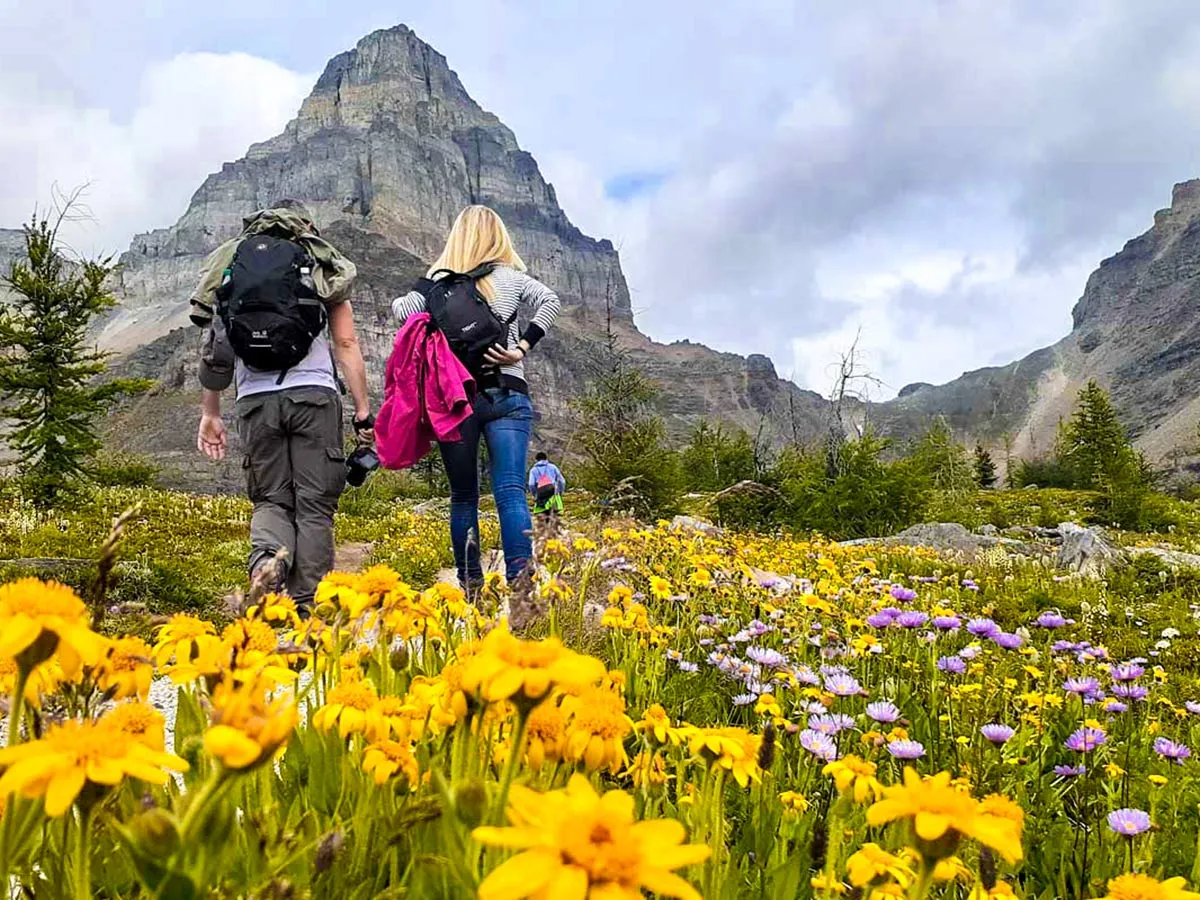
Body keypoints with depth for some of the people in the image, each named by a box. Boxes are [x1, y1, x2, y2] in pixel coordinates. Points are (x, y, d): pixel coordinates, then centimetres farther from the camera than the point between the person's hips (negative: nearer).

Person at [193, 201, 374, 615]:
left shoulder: (231, 263, 16)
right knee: (314, 504, 3)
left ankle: (266, 558, -19)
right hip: (314, 394, -1)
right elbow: (347, 343, 4)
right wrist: (363, 410, 5)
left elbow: (214, 349, 12)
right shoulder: (326, 267, 12)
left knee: (271, 499, 12)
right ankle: (306, 607, 0)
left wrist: (210, 413, 17)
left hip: (256, 399, 2)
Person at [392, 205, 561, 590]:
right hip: (506, 395, -1)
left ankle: (470, 584, 17)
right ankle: (521, 581, -18)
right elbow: (550, 301, -7)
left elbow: (401, 309, -6)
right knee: (510, 493, -6)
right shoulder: (510, 277, 6)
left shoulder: (437, 282, 7)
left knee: (463, 496, 13)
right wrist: (521, 348, -9)